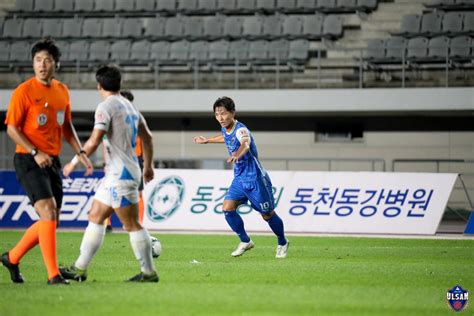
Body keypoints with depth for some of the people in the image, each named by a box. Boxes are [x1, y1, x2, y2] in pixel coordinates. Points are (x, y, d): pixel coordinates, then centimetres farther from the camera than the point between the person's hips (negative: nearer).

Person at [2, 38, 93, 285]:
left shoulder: (62, 91, 10)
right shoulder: (24, 91, -9)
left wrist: (80, 153, 10)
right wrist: (35, 153, -20)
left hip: (52, 162, 7)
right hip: (28, 161, -7)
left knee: (51, 223, 9)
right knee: (48, 212, -19)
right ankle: (53, 274, -17)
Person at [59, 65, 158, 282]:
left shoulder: (106, 106, -11)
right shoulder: (129, 106, 15)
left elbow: (94, 141, -20)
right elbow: (147, 137, 22)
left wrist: (74, 162, -9)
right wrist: (148, 166, 33)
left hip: (121, 174, -9)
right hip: (115, 174, 9)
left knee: (132, 225, -4)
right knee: (95, 217, 11)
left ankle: (149, 272, 0)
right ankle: (80, 269, 11)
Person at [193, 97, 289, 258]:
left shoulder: (241, 130, -25)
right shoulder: (225, 129, 0)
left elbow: (246, 144, -49)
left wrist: (237, 155, -70)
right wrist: (207, 140, 37)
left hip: (255, 178, -7)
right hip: (239, 177, 7)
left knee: (267, 214, 4)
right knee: (227, 208, -7)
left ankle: (283, 243, 29)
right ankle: (245, 241, 10)